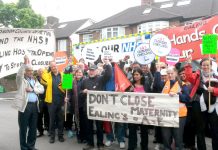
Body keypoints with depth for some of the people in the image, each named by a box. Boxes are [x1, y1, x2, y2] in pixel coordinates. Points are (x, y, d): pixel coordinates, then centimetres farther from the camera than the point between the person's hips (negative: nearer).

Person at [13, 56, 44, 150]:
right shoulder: (21, 80, 3)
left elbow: (42, 89, 6)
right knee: (23, 128, 4)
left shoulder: (35, 80, 17)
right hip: (24, 105, -5)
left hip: (34, 105, 5)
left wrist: (32, 89, -10)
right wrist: (25, 63, -31)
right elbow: (19, 74, -21)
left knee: (33, 127, 12)